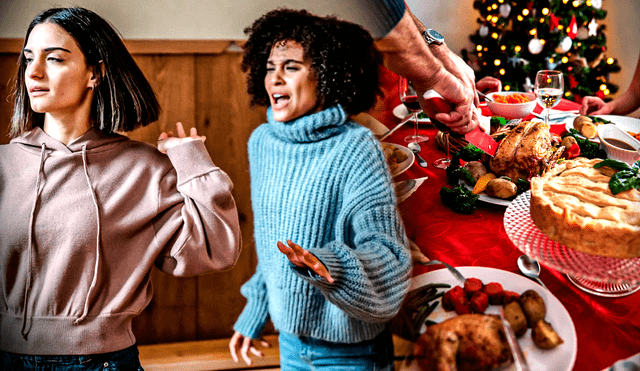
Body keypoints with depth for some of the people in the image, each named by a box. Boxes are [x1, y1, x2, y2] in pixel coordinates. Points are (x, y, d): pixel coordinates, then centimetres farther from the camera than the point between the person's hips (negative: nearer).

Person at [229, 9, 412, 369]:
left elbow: (387, 255, -25)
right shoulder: (262, 141, 0)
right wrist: (254, 312, 16)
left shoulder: (356, 150, -19)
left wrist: (326, 264, -42)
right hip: (289, 338, 5)